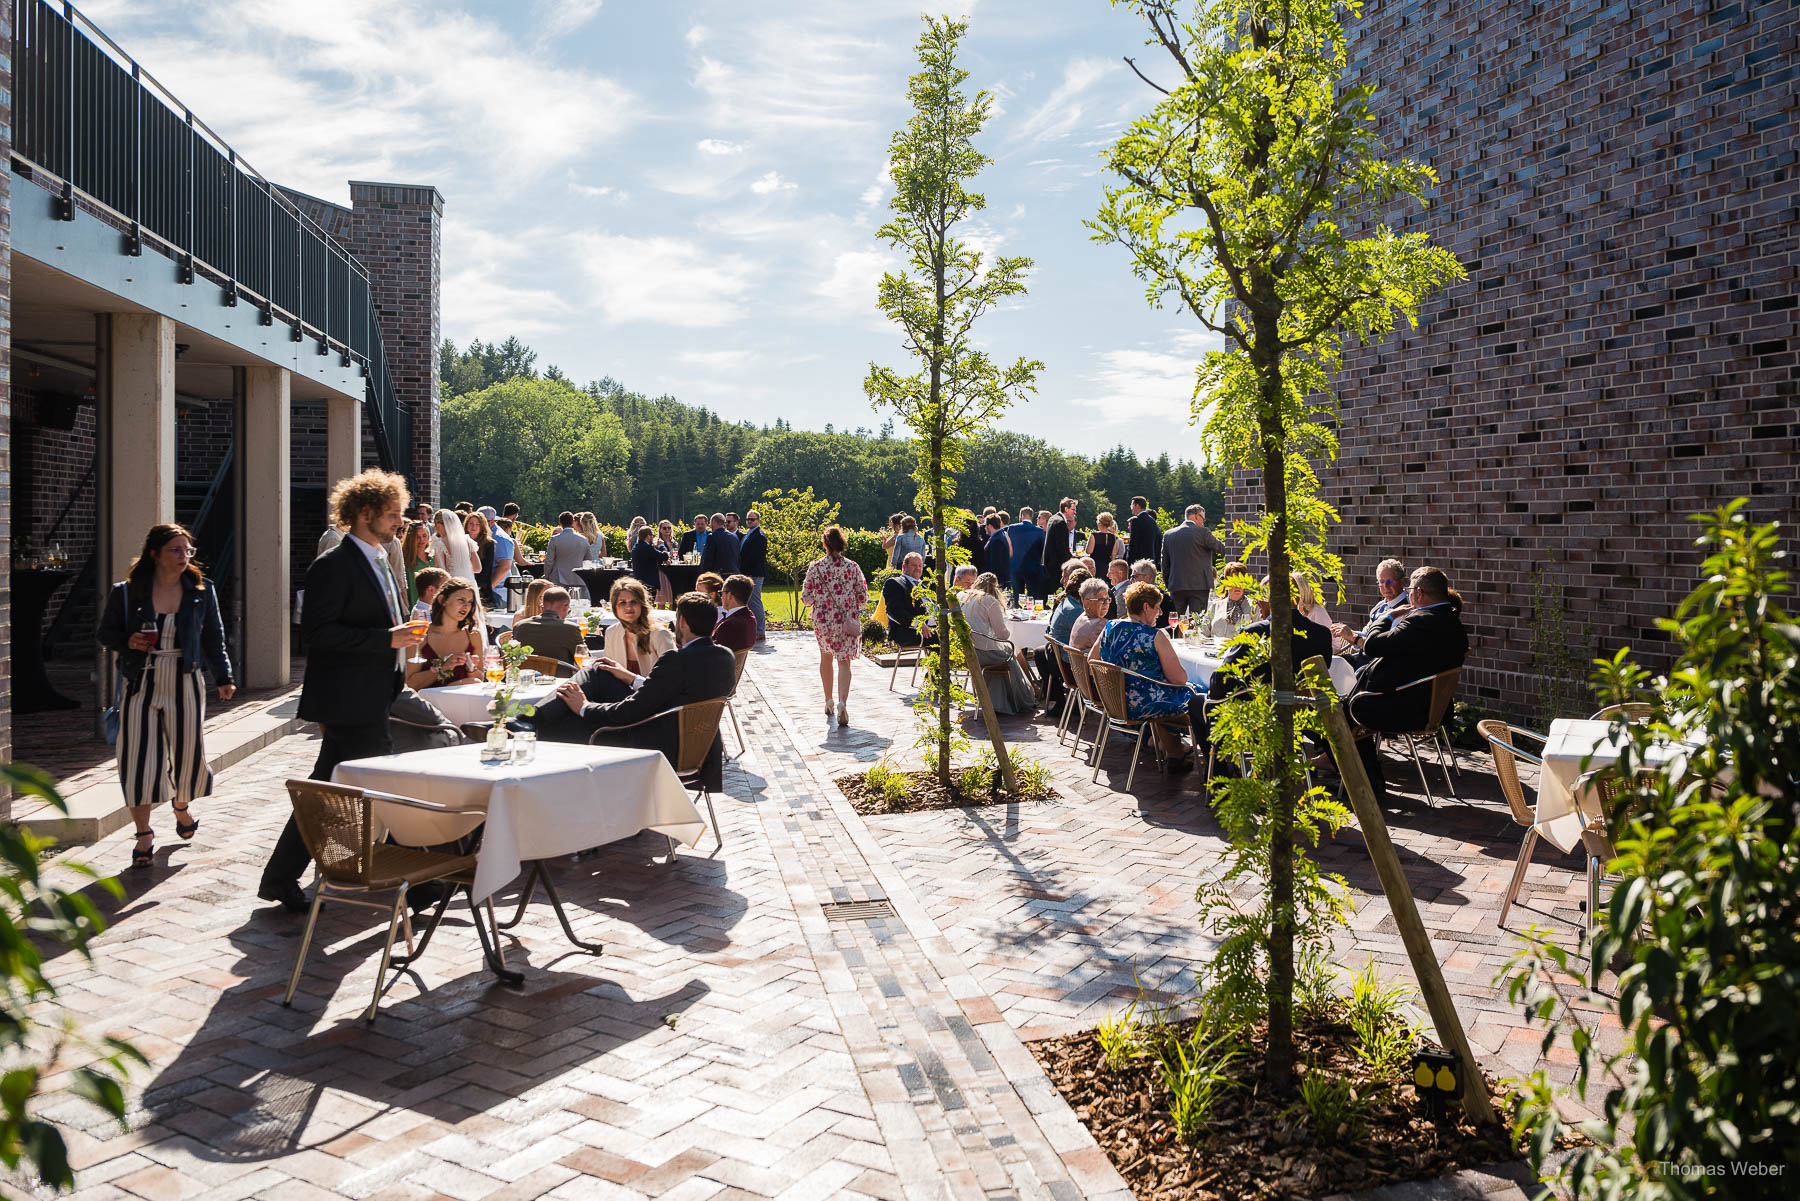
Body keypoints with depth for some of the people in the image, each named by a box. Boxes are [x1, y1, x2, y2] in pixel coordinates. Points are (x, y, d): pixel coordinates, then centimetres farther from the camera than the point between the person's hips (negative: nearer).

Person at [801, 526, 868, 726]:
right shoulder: (852, 567, -5)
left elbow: (806, 598, -6)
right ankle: (842, 702, -20)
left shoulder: (815, 567, -7)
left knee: (826, 657, 21)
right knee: (844, 661, 1)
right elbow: (863, 595, -1)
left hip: (822, 620, 1)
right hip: (847, 620, 0)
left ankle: (828, 701, 29)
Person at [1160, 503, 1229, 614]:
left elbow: (1164, 564, 12)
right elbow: (1223, 549, 2)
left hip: (1176, 587, 4)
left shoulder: (1168, 534, 8)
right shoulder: (1203, 532, -6)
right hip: (1199, 586, -4)